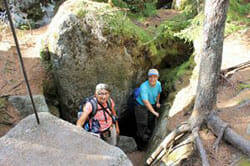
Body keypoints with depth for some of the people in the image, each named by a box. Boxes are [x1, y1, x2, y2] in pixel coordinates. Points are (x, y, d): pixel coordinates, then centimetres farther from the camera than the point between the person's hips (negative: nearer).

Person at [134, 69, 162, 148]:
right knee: (142, 126, 0)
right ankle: (141, 143, 21)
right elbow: (146, 102, -33)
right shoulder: (143, 87, -34)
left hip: (152, 105, 7)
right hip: (141, 106, -7)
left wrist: (157, 102, 22)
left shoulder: (158, 84, -13)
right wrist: (154, 112, -29)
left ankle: (148, 142, 43)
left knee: (151, 124, 20)